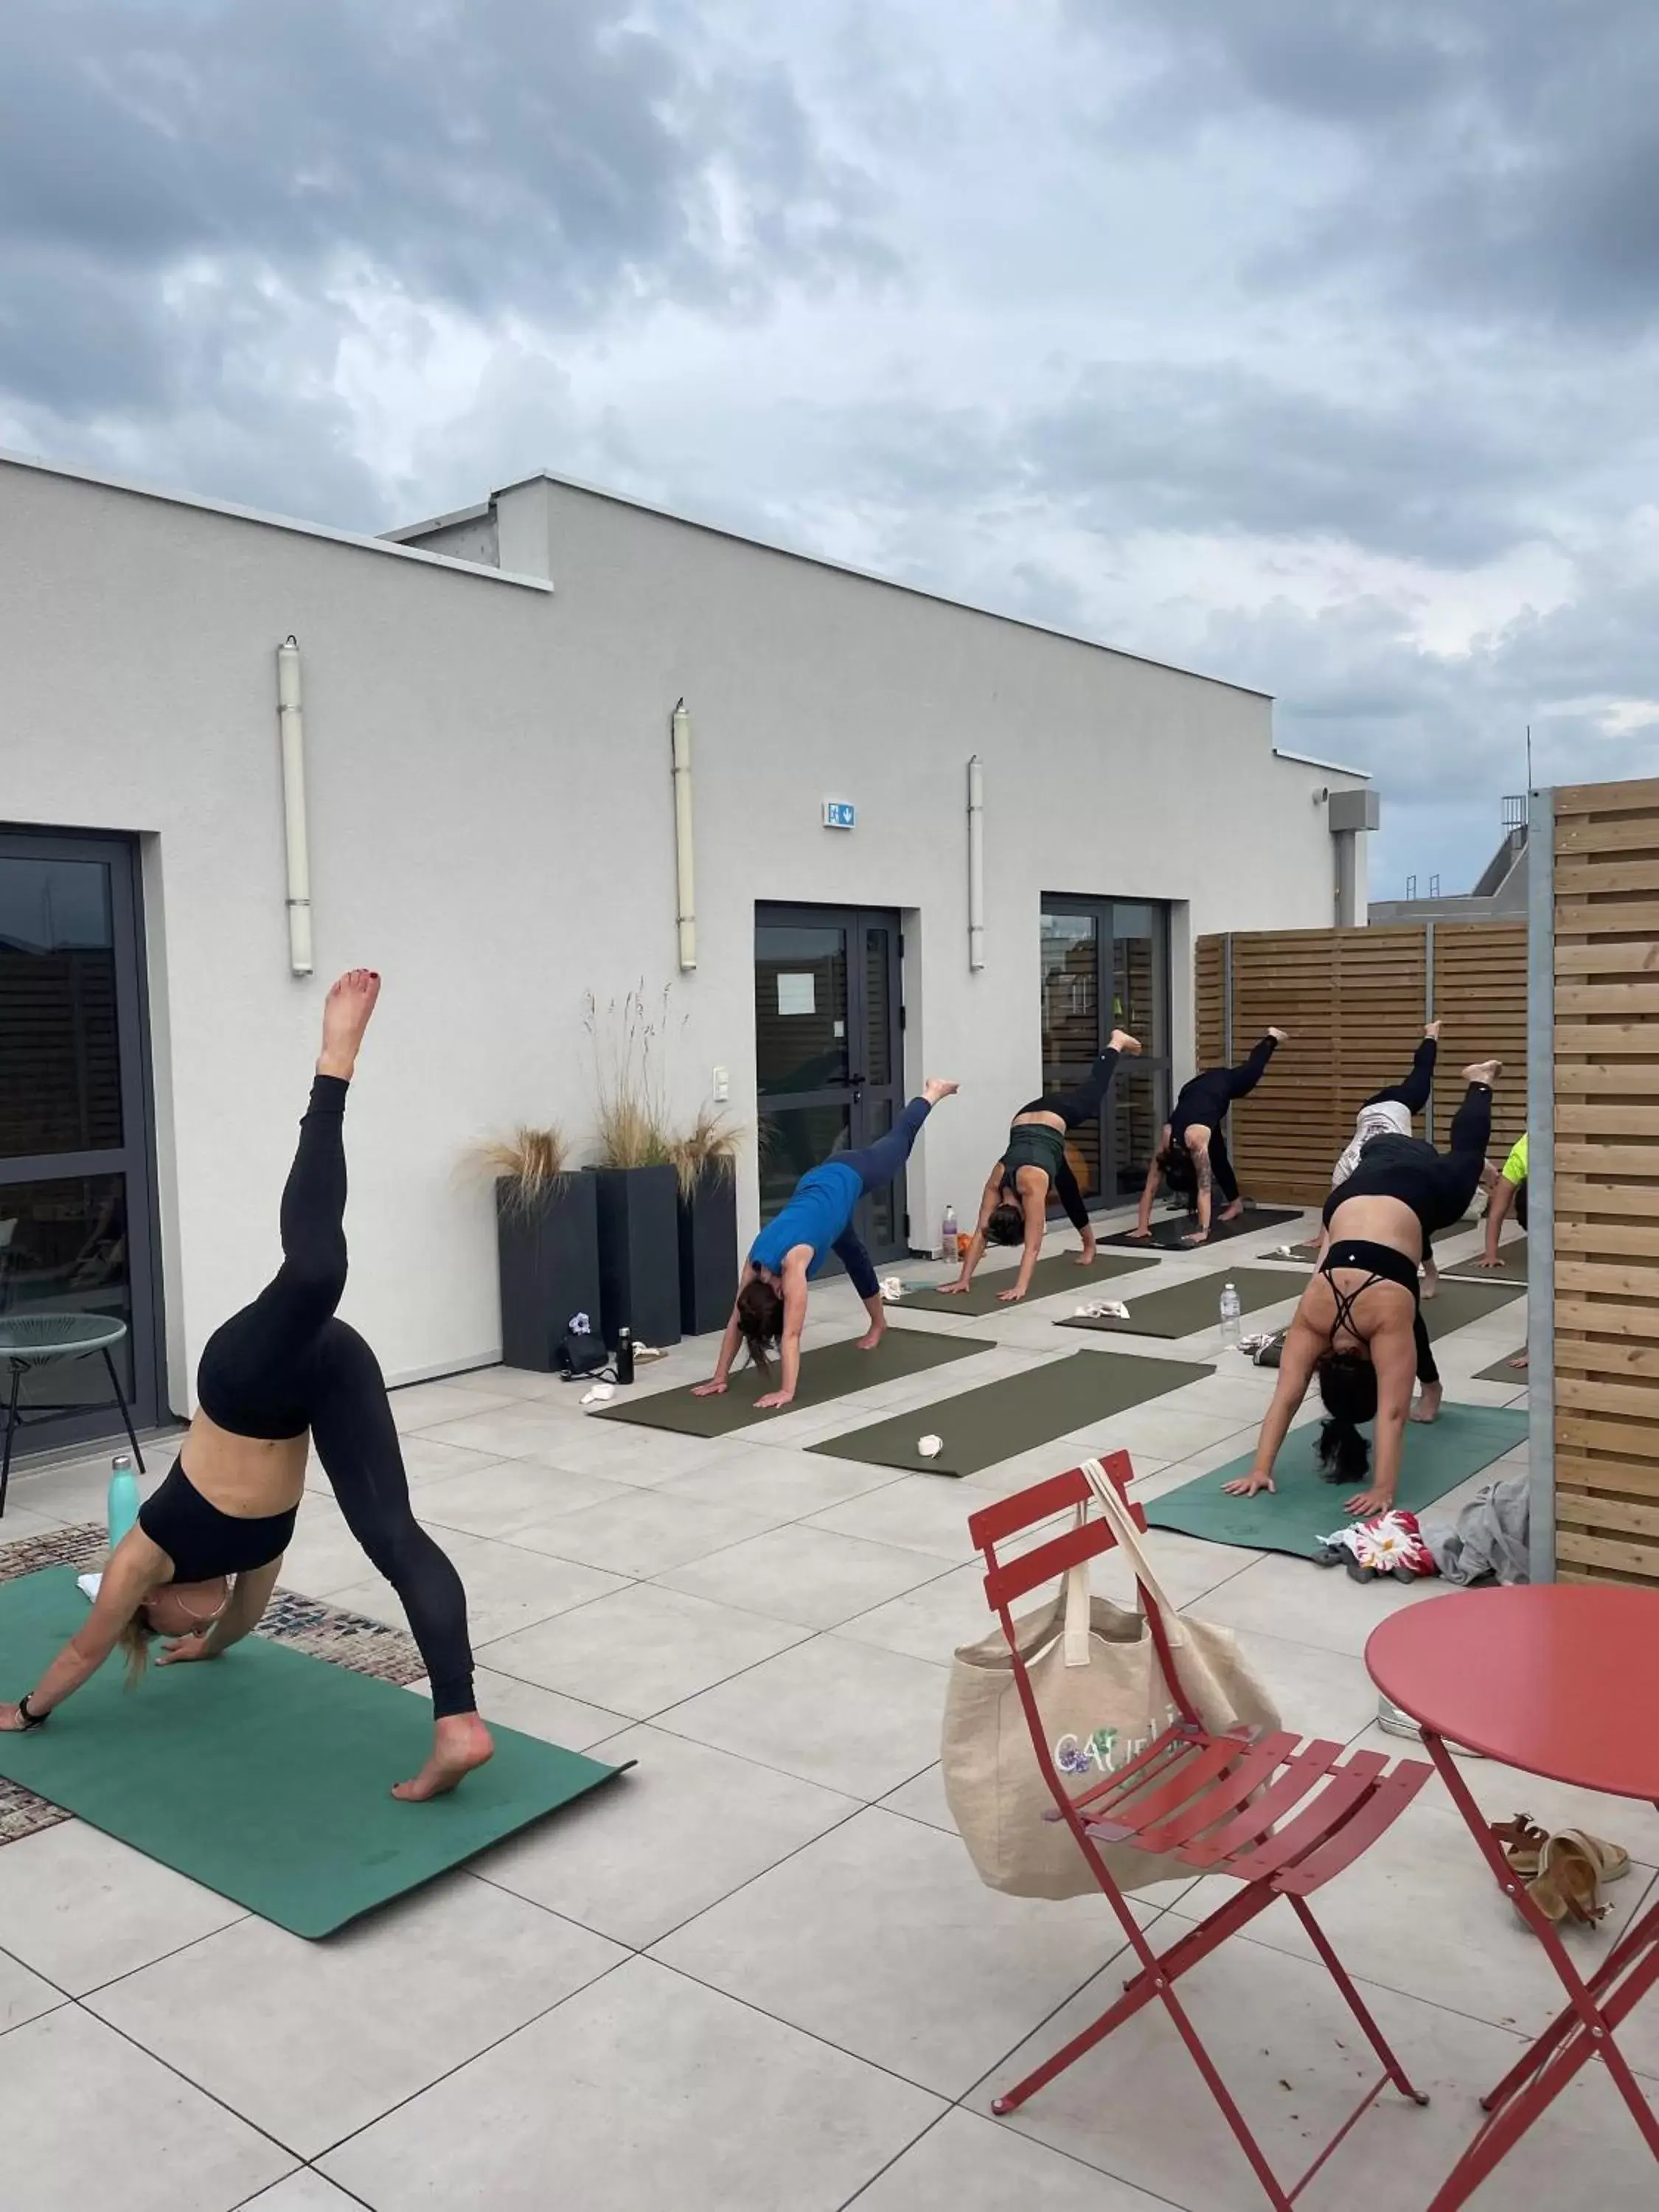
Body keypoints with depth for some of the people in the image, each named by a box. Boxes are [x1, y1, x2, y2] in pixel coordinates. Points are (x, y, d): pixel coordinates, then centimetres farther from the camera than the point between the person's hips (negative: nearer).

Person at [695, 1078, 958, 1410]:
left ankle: (932, 1094, 48)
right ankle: (879, 1324, 45)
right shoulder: (756, 1264, -23)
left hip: (848, 1177, -5)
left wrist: (786, 1391, -44)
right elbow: (736, 1321, -17)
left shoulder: (792, 1262, -38)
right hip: (816, 1182, 5)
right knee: (852, 1255, 23)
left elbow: (791, 1335, -41)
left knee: (897, 1144, 22)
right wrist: (720, 1378, -20)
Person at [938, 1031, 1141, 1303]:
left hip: (1060, 1113, -3)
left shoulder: (1032, 1183, -39)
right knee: (1066, 1189, 17)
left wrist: (1020, 1288, -48)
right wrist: (963, 1279, -30)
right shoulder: (996, 1182, -28)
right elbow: (981, 1233, -25)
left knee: (1095, 1088, 25)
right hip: (1028, 1115, 3)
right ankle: (1089, 1245, 35)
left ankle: (1117, 1042, 51)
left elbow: (1033, 1246, -42)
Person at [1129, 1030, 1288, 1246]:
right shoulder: (1166, 1144, -30)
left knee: (1252, 1070, 27)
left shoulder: (1196, 1140, -40)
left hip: (1221, 1085, -4)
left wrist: (1203, 1231, -47)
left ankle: (1272, 1038, 54)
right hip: (1193, 1090, 4)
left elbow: (1204, 1190, -43)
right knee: (1217, 1157, 8)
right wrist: (1142, 1227, -32)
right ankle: (1235, 1201, 27)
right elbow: (1150, 1187, -27)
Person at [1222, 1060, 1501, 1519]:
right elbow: (1285, 1398, -26)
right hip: (1367, 1184, 2)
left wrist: (1384, 1490, -41)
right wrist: (1260, 1469, -32)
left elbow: (1393, 1411, -37)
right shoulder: (1312, 1317, -26)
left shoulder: (1387, 1315, -35)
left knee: (1464, 1155, 28)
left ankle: (1480, 1084, 52)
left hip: (1424, 1187, -2)